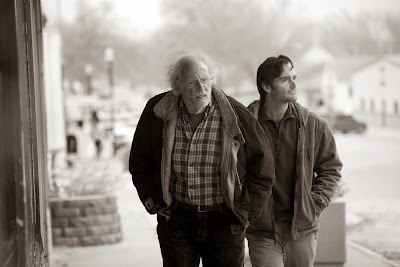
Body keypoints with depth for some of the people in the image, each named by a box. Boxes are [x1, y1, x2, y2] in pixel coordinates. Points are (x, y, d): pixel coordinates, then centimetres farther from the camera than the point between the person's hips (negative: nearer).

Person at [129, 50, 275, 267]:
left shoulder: (236, 116, -9)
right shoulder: (157, 113, -5)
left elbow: (262, 170, 2)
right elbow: (139, 162, 11)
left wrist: (243, 213, 0)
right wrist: (154, 204, 6)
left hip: (224, 222, -1)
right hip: (175, 220, 1)